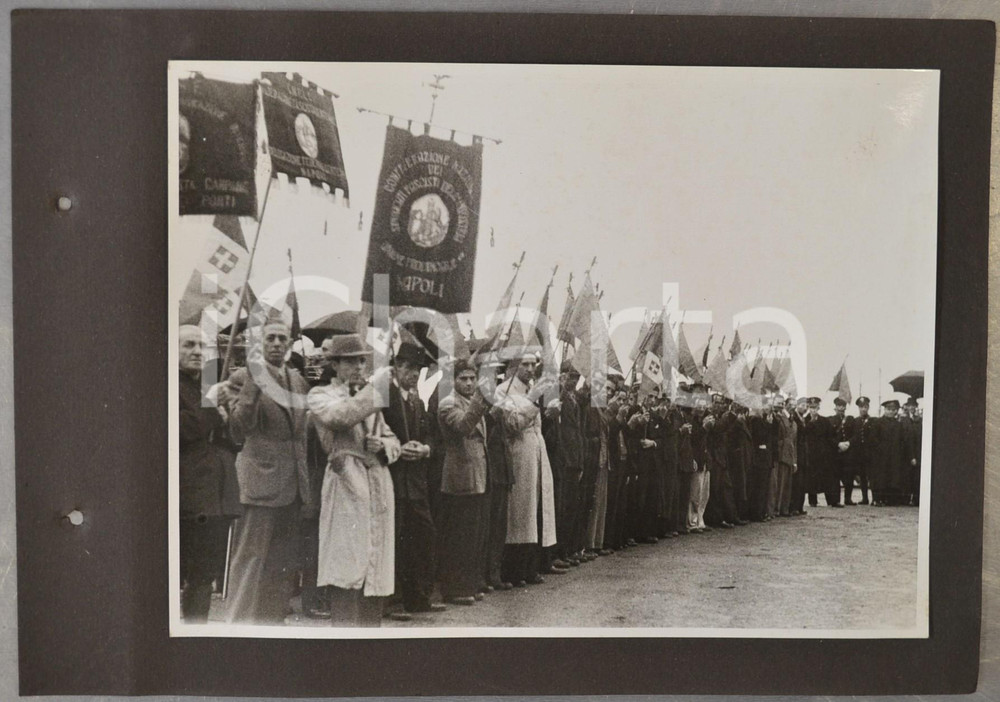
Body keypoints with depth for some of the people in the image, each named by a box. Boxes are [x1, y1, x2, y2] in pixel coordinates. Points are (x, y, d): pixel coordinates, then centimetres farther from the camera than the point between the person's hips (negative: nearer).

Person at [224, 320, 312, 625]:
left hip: (294, 483, 7)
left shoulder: (299, 379, 11)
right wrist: (254, 380, -26)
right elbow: (239, 431, -19)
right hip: (260, 480, -6)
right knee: (250, 562, -3)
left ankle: (272, 618, 24)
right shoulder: (244, 377, -7)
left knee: (284, 565, 13)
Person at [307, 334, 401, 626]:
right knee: (347, 572, -11)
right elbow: (339, 416, -18)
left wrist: (383, 445, 1)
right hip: (346, 484, -6)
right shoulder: (320, 395, 5)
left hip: (379, 486, 6)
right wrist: (373, 387, -16)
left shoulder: (371, 398, 23)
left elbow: (394, 442, 23)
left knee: (375, 572, 9)